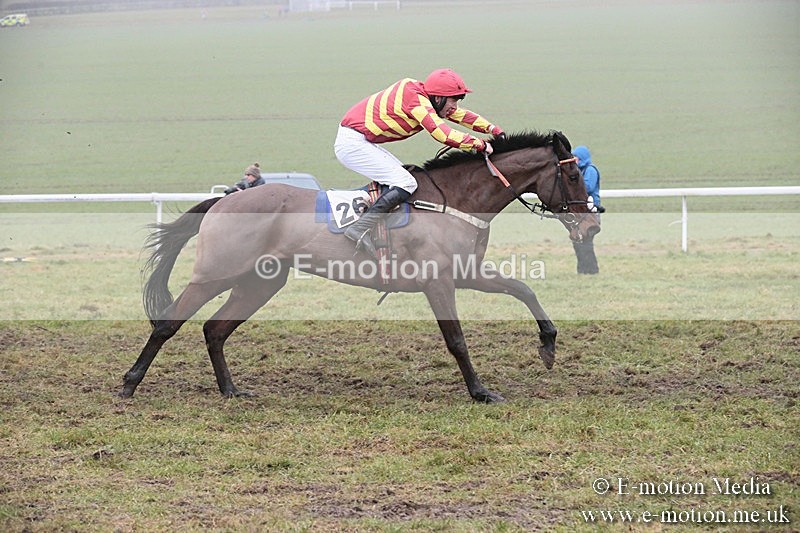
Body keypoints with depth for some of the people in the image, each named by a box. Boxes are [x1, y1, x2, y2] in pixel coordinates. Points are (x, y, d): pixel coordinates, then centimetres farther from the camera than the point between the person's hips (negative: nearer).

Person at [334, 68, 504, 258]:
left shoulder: (423, 96, 11)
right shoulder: (416, 100, -19)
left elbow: (460, 115, 21)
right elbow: (444, 134, -28)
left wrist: (494, 129, 15)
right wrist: (480, 144, -20)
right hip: (353, 144, -11)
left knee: (403, 174, 17)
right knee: (406, 184, -15)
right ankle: (360, 228, -22)